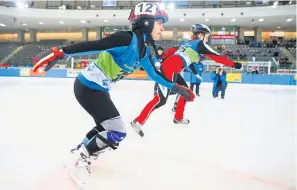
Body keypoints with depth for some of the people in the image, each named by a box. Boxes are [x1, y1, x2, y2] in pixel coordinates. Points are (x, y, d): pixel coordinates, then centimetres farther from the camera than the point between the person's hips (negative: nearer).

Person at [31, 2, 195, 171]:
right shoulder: (127, 39, -23)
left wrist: (176, 88, 18)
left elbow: (154, 74, 16)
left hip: (100, 89, 9)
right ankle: (82, 161, 12)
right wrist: (59, 53, -37)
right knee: (117, 131, -7)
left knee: (105, 126, 24)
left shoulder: (144, 50, 5)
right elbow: (92, 46, -31)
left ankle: (80, 149, 44)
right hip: (87, 87, -9)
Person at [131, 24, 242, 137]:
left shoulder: (187, 43, 25)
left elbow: (171, 50, 23)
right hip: (170, 70, -10)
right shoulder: (199, 44, 2)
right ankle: (138, 122, -10)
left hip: (167, 66, 10)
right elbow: (216, 57, 1)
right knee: (161, 99, -11)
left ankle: (178, 118, 28)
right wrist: (233, 64, 7)